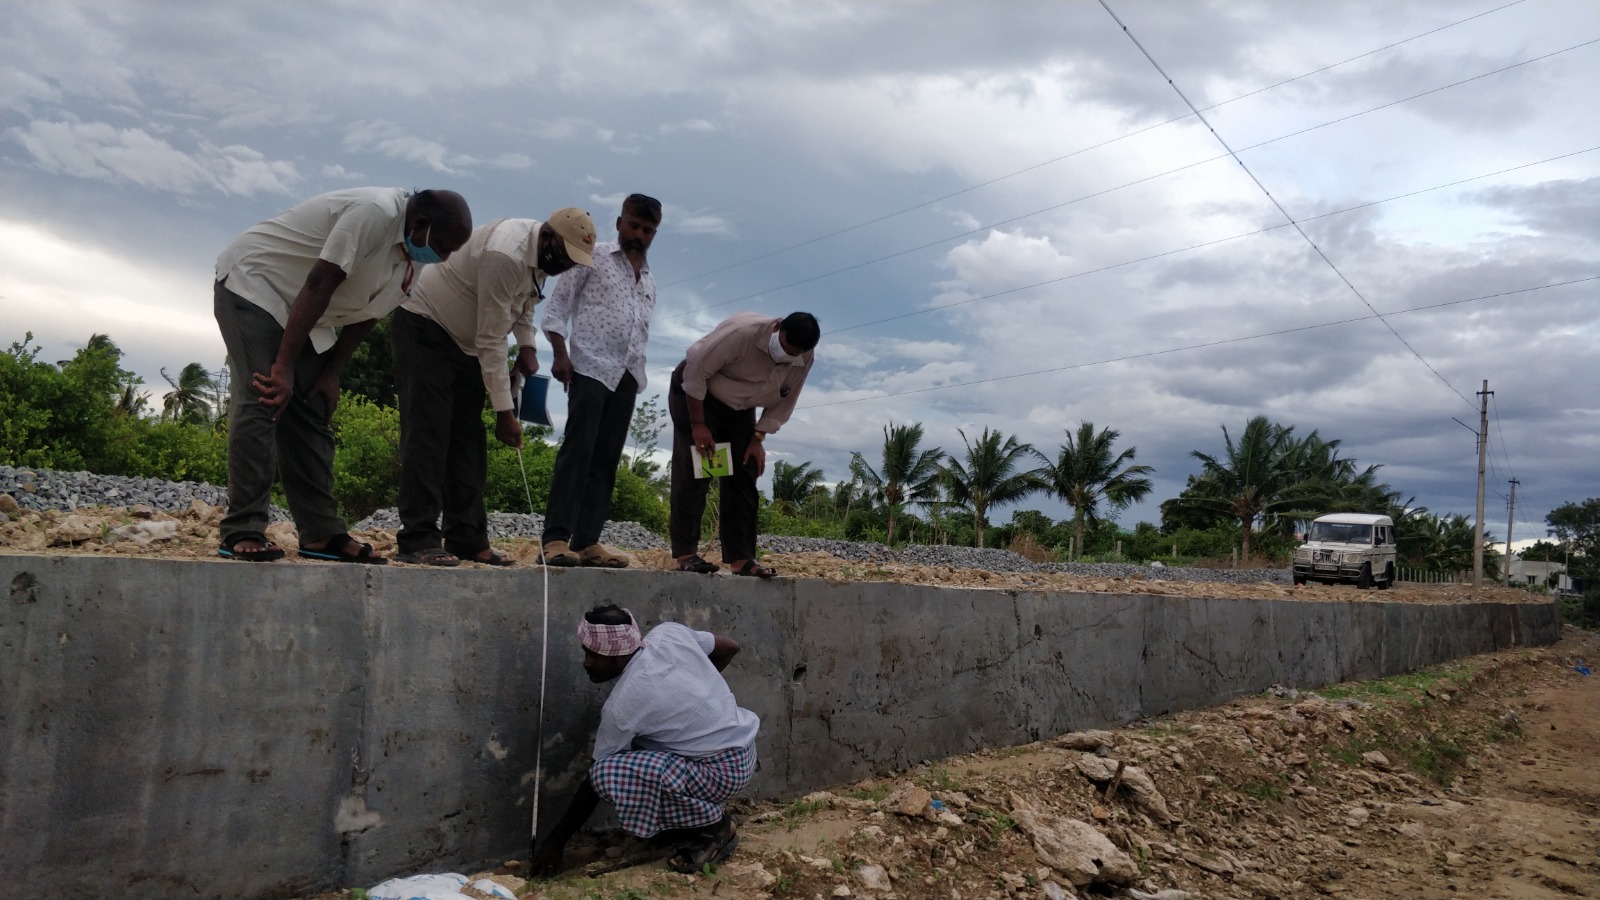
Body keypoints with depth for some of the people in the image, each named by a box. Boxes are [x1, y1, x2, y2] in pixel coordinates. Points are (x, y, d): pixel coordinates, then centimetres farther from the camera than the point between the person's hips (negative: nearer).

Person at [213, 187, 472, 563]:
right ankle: (242, 533, -16)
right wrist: (283, 366, -30)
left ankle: (321, 534, 5)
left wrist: (330, 373, -1)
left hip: (303, 318, 9)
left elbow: (365, 315, 6)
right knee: (259, 404, -18)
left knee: (312, 416, 3)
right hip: (251, 283, -9)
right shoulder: (376, 212, -29)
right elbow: (319, 285, -31)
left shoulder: (414, 260, -1)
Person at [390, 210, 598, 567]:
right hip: (423, 328, -9)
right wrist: (504, 412, -26)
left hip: (465, 342, 9)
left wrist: (527, 345, -2)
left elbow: (524, 302, 17)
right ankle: (418, 541, -13)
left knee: (468, 442, 4)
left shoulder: (539, 253, -3)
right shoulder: (505, 255, -31)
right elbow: (491, 341, -29)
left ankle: (468, 541, 5)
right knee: (427, 436, -14)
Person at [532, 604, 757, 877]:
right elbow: (730, 647, 10)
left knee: (609, 773, -21)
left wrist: (556, 840, 2)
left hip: (725, 769, -9)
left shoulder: (622, 705, -19)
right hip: (744, 746, 9)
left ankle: (714, 826, -5)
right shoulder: (670, 633, -4)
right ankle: (705, 809, 18)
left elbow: (596, 780, -10)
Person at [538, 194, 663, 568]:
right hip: (590, 366, -6)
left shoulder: (649, 281, 23)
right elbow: (557, 304, 0)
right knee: (578, 449, -15)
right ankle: (555, 538, -18)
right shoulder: (593, 257, 6)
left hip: (627, 375, 6)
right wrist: (560, 353, -11)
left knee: (606, 459, 1)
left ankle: (587, 541, 2)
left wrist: (638, 375, 13)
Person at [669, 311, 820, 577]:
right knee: (694, 474, -11)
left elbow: (782, 402, -1)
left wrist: (758, 438, -8)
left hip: (740, 410, 6)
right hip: (695, 396, -6)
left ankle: (741, 558, 0)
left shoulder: (804, 361, -16)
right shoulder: (743, 331, -34)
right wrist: (698, 424, -25)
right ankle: (685, 553, -6)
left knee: (744, 479, -1)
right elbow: (696, 368, -28)